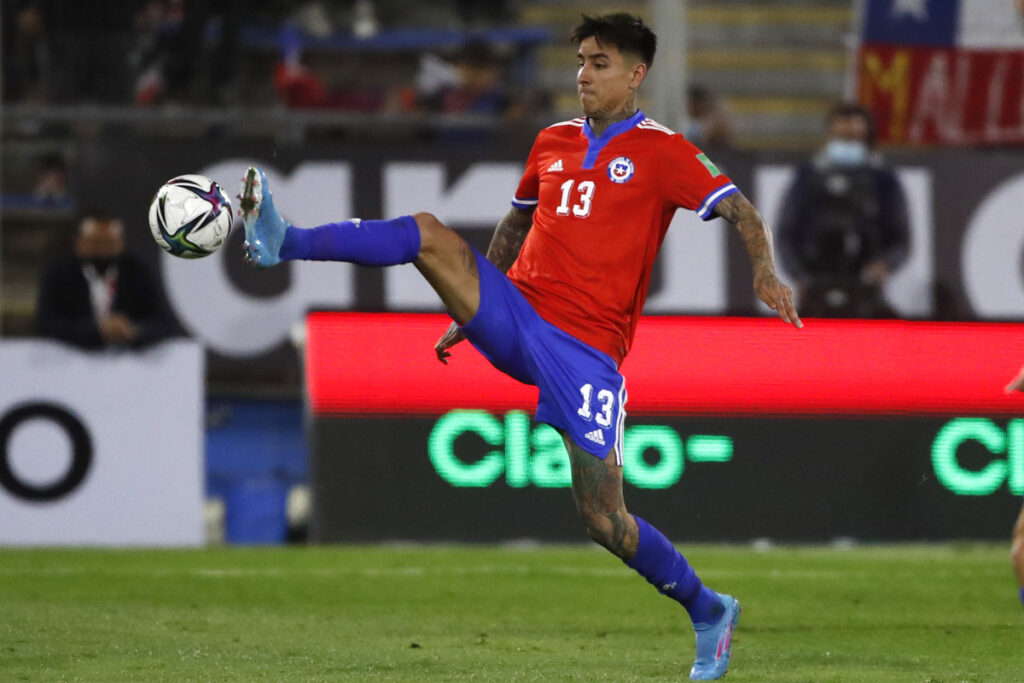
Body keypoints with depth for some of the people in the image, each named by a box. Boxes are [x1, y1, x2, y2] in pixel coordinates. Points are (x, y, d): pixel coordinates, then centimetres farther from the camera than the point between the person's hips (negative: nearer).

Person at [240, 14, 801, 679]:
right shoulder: (553, 143, 15)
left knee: (604, 520, -9)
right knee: (428, 233, -19)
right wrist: (469, 308, 31)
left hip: (586, 349, -5)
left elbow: (742, 211, -7)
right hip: (515, 315, 5)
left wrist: (766, 271, -26)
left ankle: (708, 611, 12)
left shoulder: (660, 151, -1)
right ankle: (282, 243, -25)